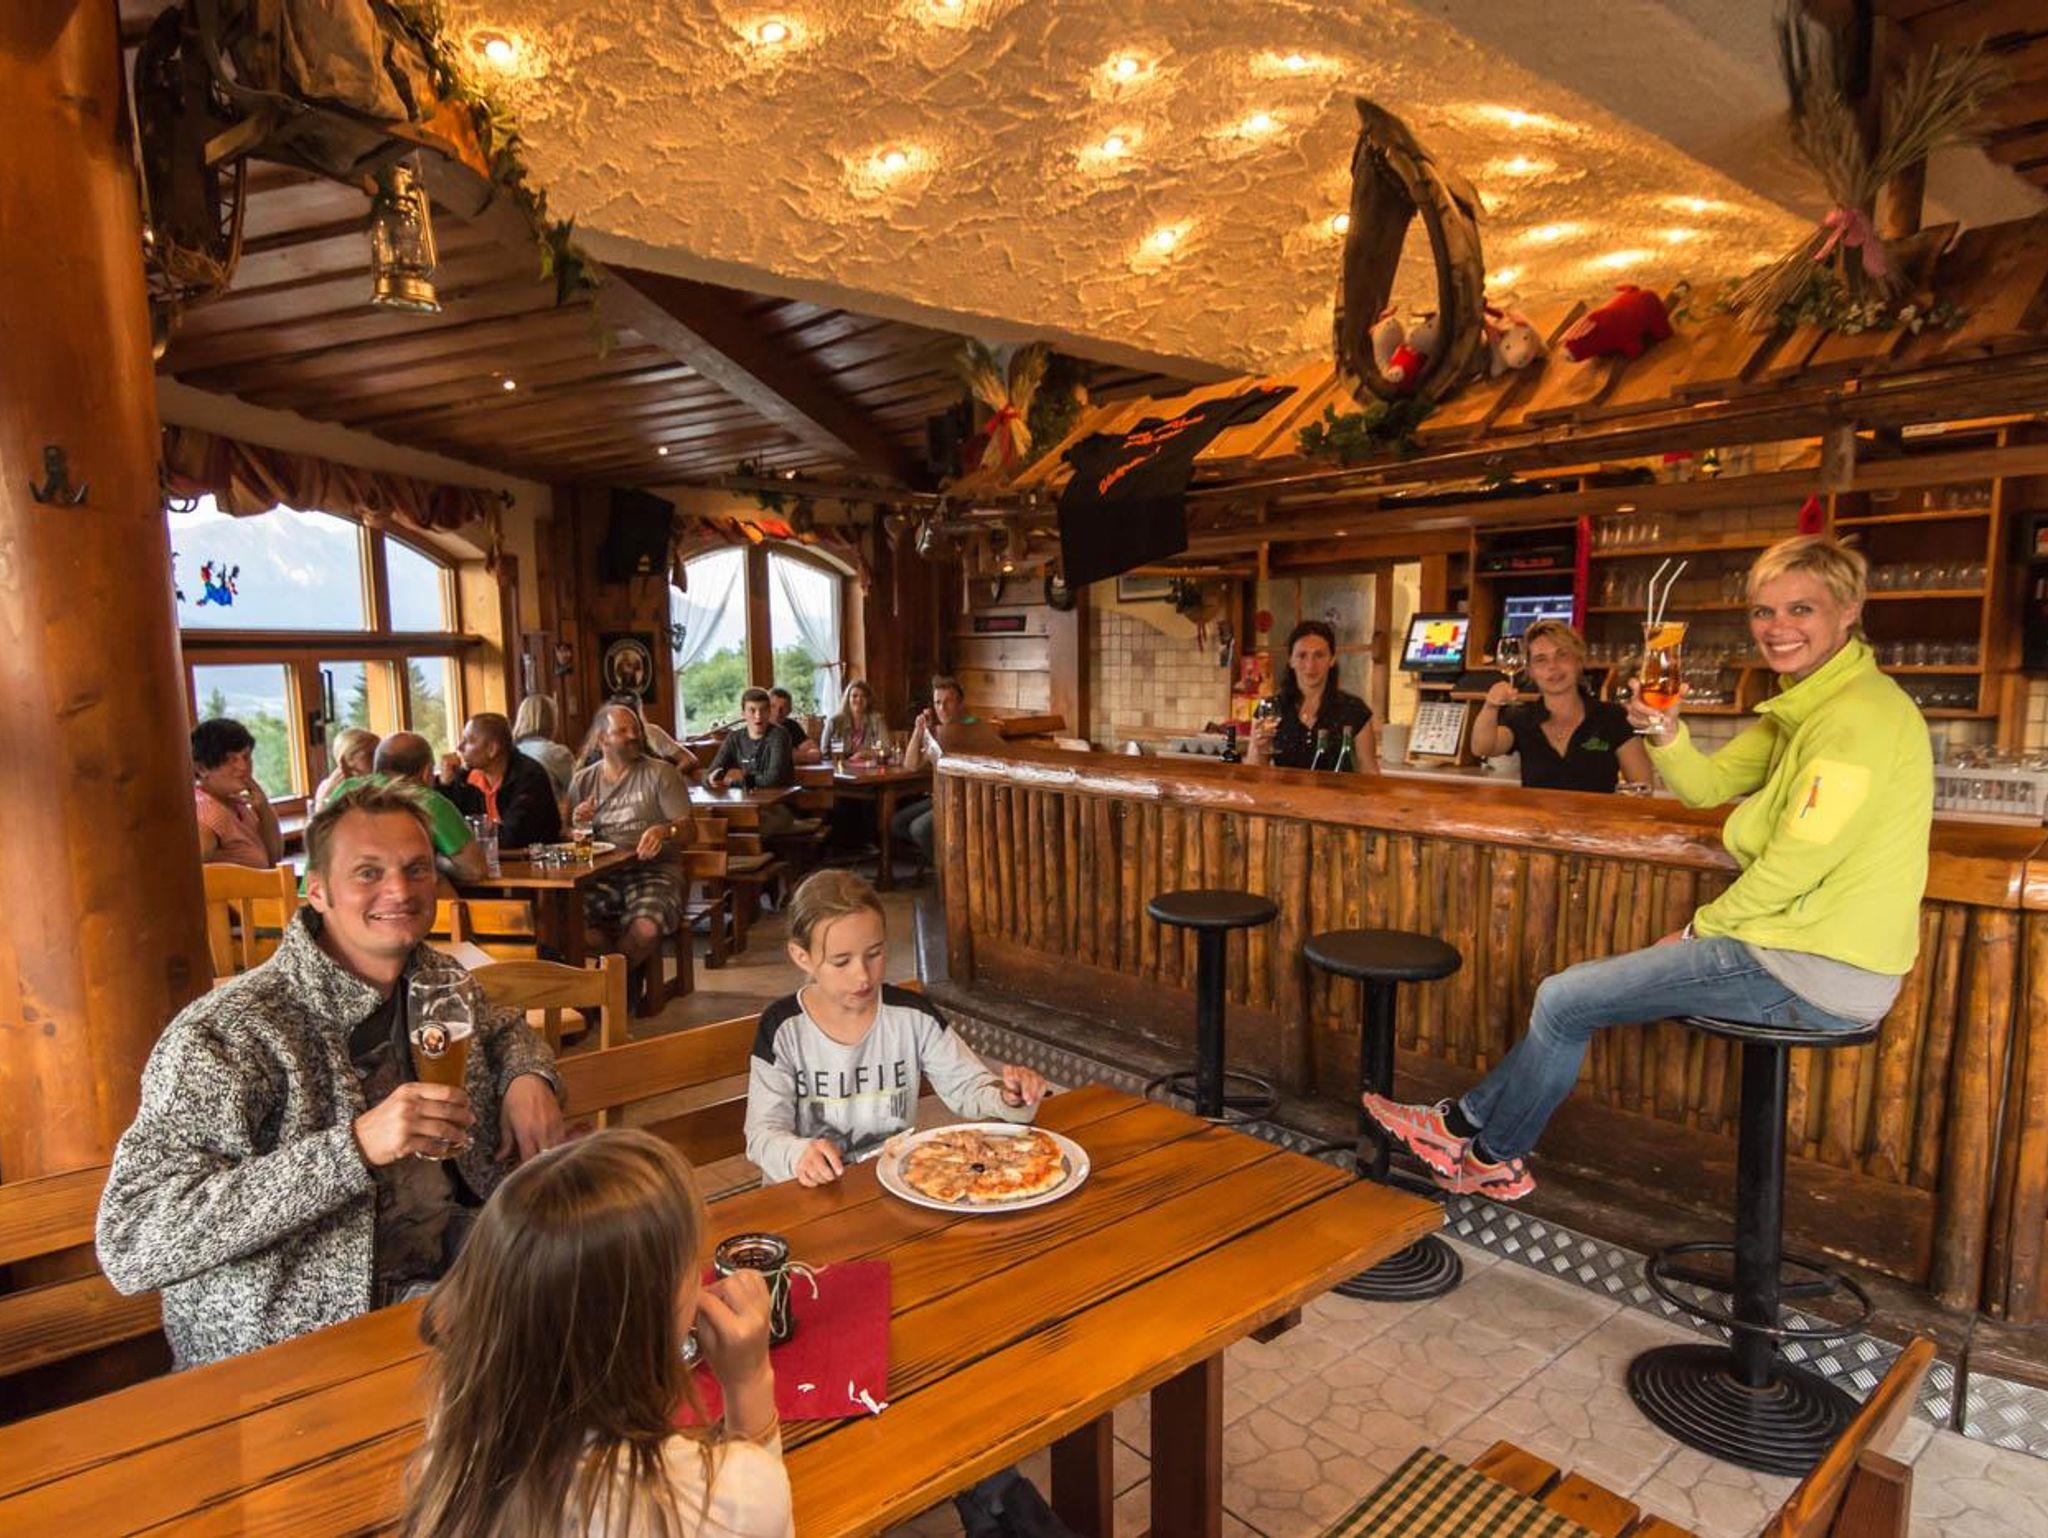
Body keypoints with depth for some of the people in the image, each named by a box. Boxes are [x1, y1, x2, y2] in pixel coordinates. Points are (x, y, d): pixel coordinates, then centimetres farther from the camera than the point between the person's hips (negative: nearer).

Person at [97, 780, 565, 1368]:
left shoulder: (436, 979, 1)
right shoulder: (226, 1035, -19)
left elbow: (503, 1027, 24)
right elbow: (129, 1245, -25)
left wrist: (527, 1076, 0)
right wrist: (355, 1146, -34)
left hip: (452, 1258, 7)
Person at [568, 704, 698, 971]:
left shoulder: (661, 773, 4)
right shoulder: (583, 781, 14)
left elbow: (689, 828, -3)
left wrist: (664, 831, -26)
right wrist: (577, 825, -7)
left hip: (652, 870, -2)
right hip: (600, 875, 3)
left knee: (646, 929, -32)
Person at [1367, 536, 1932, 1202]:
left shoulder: (1863, 714, -19)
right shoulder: (1802, 707, 13)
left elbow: (1798, 863, -23)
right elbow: (1706, 785, 12)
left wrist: (1703, 926, -9)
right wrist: (1665, 732, -9)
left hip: (1819, 974, -10)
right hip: (1799, 945, 10)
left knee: (1564, 1001, -6)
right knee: (1579, 990, 11)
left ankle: (1492, 1156, 15)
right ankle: (1465, 1121, 18)